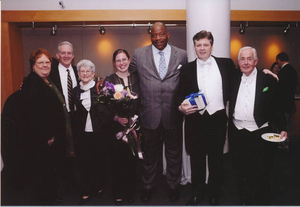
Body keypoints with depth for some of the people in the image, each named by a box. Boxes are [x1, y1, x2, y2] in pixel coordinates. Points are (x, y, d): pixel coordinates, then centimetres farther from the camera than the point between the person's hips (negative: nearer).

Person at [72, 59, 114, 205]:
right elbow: (74, 113, 11)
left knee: (100, 161, 10)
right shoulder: (75, 91, 7)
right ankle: (86, 192, 21)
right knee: (84, 163, 6)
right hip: (82, 133, 2)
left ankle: (99, 187, 31)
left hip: (99, 132, -2)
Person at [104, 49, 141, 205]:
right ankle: (118, 194, 23)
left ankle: (130, 192, 27)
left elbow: (141, 103, 8)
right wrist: (116, 118, -18)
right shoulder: (109, 80, -1)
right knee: (117, 161, 5)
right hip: (116, 128, -2)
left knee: (132, 160, 8)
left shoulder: (136, 78, 6)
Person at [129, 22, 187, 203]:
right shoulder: (139, 54, 1)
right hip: (150, 115, 0)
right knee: (150, 154, 15)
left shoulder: (181, 55, 1)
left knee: (174, 154, 16)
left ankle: (174, 185, 38)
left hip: (173, 115, 1)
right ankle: (148, 186, 37)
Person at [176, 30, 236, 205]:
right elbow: (181, 94, 3)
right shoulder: (187, 69, 6)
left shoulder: (226, 64, 3)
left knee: (216, 160, 13)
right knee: (197, 160, 13)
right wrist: (181, 106, -15)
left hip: (218, 119, -1)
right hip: (195, 120, 1)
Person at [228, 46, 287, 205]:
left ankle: (262, 202, 27)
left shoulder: (268, 80, -3)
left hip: (260, 134, -3)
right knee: (241, 174, 16)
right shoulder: (234, 80, 8)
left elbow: (277, 107, -2)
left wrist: (282, 129, -10)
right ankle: (244, 201, 34)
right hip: (237, 134, 4)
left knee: (261, 175, 7)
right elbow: (229, 104, 10)